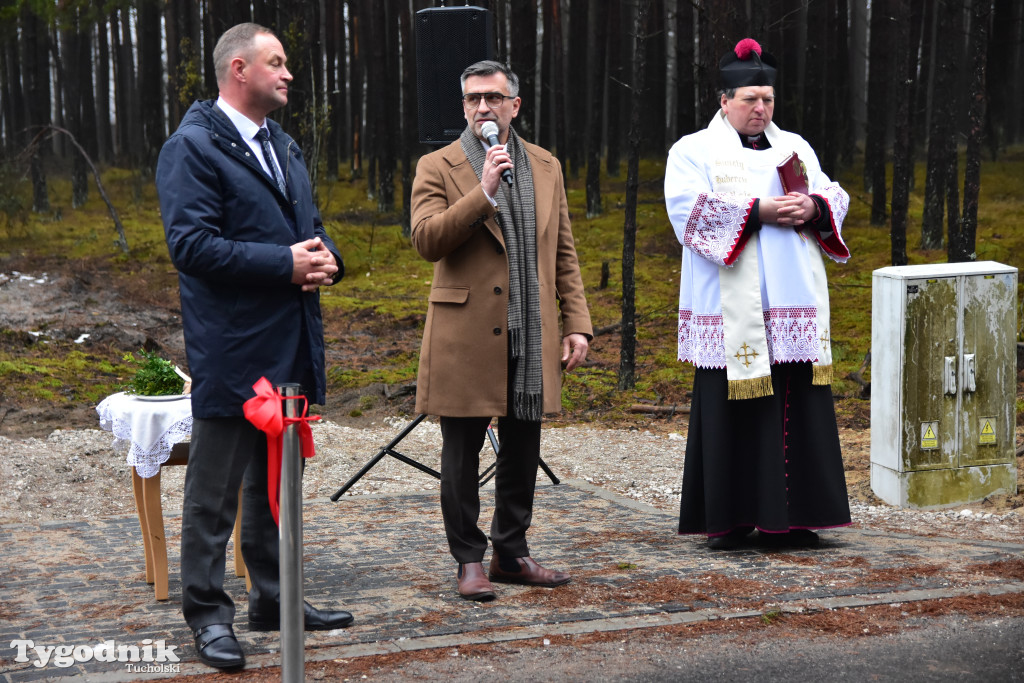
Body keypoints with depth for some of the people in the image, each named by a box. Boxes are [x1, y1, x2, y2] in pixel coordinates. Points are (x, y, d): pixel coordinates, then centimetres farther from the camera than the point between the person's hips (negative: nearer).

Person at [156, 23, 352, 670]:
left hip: (289, 348, 9)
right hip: (231, 352, -9)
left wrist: (325, 256, -1)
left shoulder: (283, 147, 17)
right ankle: (208, 614, 10)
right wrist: (285, 264, -21)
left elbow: (310, 224, 23)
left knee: (276, 481, 17)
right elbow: (191, 244, -20)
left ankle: (275, 598, 28)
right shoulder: (193, 147, -11)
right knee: (214, 489, 1)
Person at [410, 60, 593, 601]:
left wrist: (576, 324, 6)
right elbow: (426, 240, -15)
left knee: (523, 450, 11)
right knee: (462, 453, 2)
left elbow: (564, 253, 13)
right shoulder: (438, 168, -1)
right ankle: (469, 560, 14)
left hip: (531, 338, 4)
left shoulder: (545, 167, 12)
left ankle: (511, 553, 24)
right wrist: (484, 191, -22)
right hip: (467, 337, -4)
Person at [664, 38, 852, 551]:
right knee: (731, 409, -4)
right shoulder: (694, 151, 5)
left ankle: (786, 517, 7)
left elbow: (835, 197, 16)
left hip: (793, 305, 4)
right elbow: (686, 206, -11)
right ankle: (728, 518, 3)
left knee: (795, 405, 1)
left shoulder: (795, 147, 20)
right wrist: (758, 211, -17)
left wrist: (813, 207, -8)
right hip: (731, 307, -4)